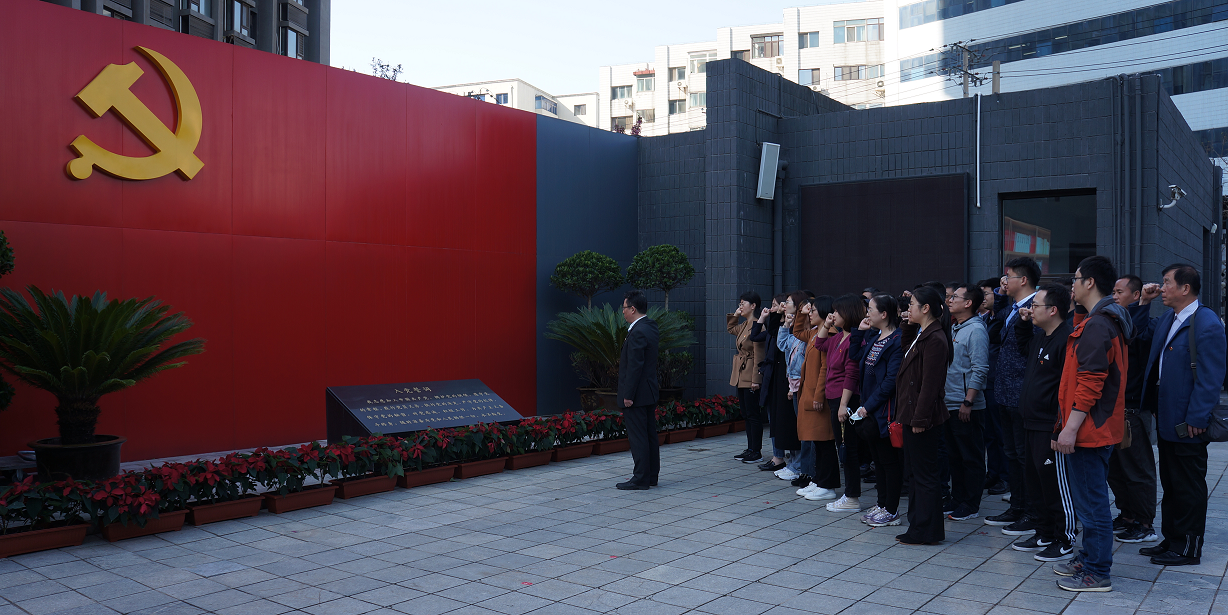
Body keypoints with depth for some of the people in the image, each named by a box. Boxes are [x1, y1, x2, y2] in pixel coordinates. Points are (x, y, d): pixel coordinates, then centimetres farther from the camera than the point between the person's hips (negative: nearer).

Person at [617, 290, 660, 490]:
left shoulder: (637, 332, -19)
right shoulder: (650, 327, 11)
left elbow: (635, 366, -21)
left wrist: (628, 395, -18)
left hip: (637, 393, -10)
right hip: (650, 392, 10)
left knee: (638, 437, -4)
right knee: (650, 435, 14)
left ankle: (641, 478, 2)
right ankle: (652, 476, 21)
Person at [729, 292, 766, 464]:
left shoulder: (757, 325, -16)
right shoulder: (743, 325, 11)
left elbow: (759, 355, -19)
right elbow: (731, 329, 35)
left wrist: (755, 379, -20)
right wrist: (735, 314, 18)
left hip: (750, 377, -10)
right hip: (741, 376, 10)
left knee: (753, 414, -3)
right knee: (746, 414, 13)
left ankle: (757, 451, 5)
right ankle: (750, 449, 21)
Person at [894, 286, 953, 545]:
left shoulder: (935, 339, -17)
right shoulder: (922, 336, 15)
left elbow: (930, 384, -21)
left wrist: (920, 418, -21)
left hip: (924, 418, -10)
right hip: (913, 414, 10)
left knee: (924, 474, -2)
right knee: (914, 472, 15)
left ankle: (926, 531, 7)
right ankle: (918, 527, 24)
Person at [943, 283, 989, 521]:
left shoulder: (976, 330, -12)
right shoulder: (954, 328, 14)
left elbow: (980, 370, -18)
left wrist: (967, 402, -20)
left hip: (967, 407, -9)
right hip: (950, 404, 9)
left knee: (972, 458, 2)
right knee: (955, 456, 14)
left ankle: (971, 505, 9)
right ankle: (957, 500, 23)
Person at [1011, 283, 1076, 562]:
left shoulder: (1066, 340, -19)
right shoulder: (1041, 339, 12)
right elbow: (1023, 348, 37)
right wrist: (1022, 322, 19)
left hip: (1051, 428, -10)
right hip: (1035, 424, 10)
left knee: (1056, 485, 0)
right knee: (1035, 479, 18)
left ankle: (1065, 541, 12)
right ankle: (1044, 534, 30)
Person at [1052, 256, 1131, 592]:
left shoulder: (1096, 325, -18)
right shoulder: (1110, 321, 15)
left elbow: (1089, 382, -23)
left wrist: (1071, 427, -23)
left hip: (1089, 429, -11)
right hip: (1100, 427, 11)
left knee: (1090, 501, -3)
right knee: (1092, 498, 18)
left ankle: (1097, 573, 5)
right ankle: (1089, 559, 28)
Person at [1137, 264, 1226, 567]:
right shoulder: (1166, 319, 10)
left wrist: (1196, 419, -21)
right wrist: (1143, 302, 12)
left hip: (1187, 424, -9)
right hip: (1167, 418, 9)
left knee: (1189, 487, 4)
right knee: (1170, 483, 17)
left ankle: (1188, 549, 15)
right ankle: (1171, 539, 29)